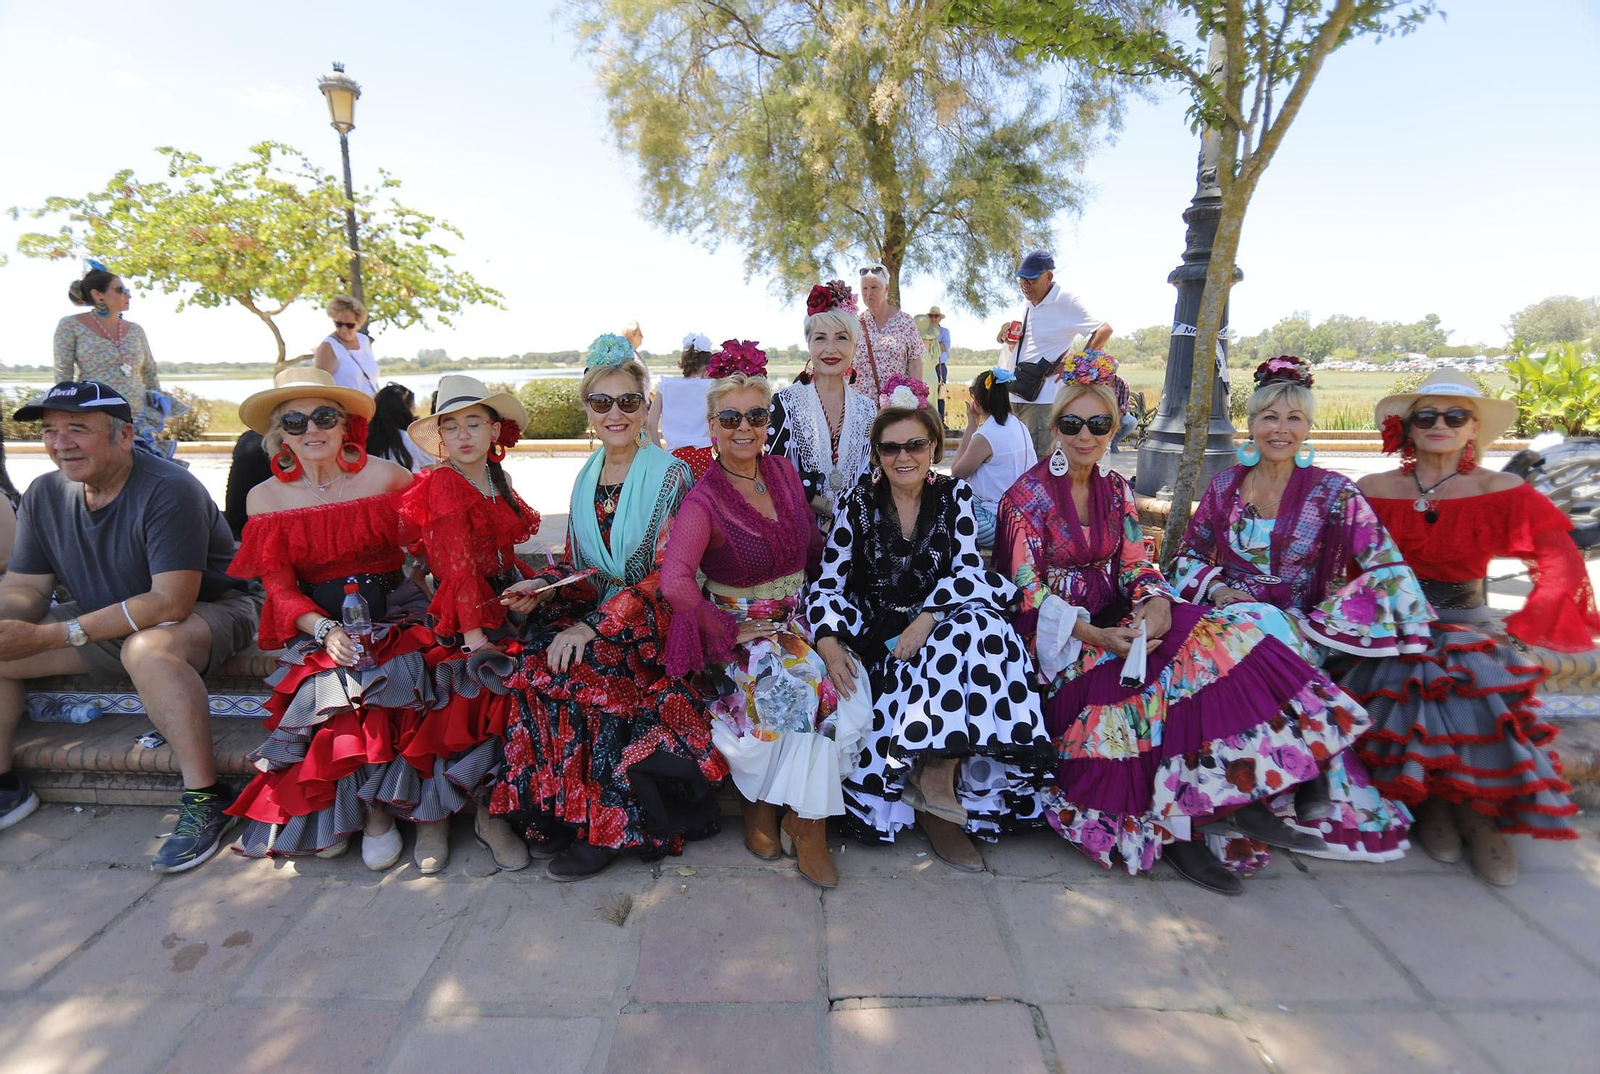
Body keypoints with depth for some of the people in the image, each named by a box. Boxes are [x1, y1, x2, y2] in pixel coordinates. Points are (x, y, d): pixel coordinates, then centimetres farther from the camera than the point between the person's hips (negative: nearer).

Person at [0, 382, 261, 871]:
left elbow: (171, 602, -29)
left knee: (146, 649, -37)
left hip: (208, 612, -8)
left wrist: (51, 636, -30)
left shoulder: (169, 490, -23)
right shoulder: (45, 495, 0)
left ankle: (206, 800, -29)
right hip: (104, 621, 8)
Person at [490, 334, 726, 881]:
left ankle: (604, 822, -10)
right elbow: (577, 563, 16)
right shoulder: (586, 478, 13)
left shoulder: (670, 475, -6)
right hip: (593, 612, 5)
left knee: (574, 669, -28)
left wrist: (595, 626, -23)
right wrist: (542, 587, -6)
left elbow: (667, 574, -14)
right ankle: (562, 811, -8)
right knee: (536, 656, -22)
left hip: (655, 622, -5)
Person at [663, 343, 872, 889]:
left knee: (849, 685, -23)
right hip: (741, 629, -5)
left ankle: (766, 806, -5)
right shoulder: (703, 500, -12)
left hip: (799, 618, 5)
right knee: (806, 681, -31)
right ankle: (806, 822, -6)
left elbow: (814, 548, 15)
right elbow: (674, 582, -27)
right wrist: (729, 632, -18)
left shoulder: (784, 471, 6)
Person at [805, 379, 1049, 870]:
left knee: (980, 628, -29)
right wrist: (829, 644, -23)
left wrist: (927, 618, -25)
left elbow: (968, 568, -7)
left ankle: (937, 773, -22)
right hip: (877, 636, -2)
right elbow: (828, 585, -4)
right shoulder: (858, 503, 0)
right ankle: (935, 790, -15)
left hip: (943, 626, 3)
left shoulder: (955, 495, 5)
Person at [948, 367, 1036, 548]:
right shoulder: (1019, 425, 6)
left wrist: (972, 424, -5)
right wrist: (975, 425, 15)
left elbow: (957, 472, -6)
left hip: (1000, 525, -9)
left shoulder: (985, 437, -20)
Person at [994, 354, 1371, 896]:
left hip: (1118, 620, 6)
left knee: (1216, 642, -19)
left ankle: (1239, 795, -15)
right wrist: (1094, 636, -25)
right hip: (1058, 635, -5)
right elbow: (1029, 597, -12)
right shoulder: (1027, 496, -7)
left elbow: (1135, 566, 6)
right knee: (1152, 678, -29)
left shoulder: (1115, 490, 12)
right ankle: (1172, 825, -15)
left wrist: (1156, 605, -17)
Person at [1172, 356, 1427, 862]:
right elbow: (1190, 556, 12)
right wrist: (1217, 590, -6)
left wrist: (1416, 645, -16)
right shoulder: (1225, 486, 8)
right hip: (1228, 618, 3)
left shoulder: (1332, 493, -1)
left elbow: (1385, 566, -6)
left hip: (1299, 629, -2)